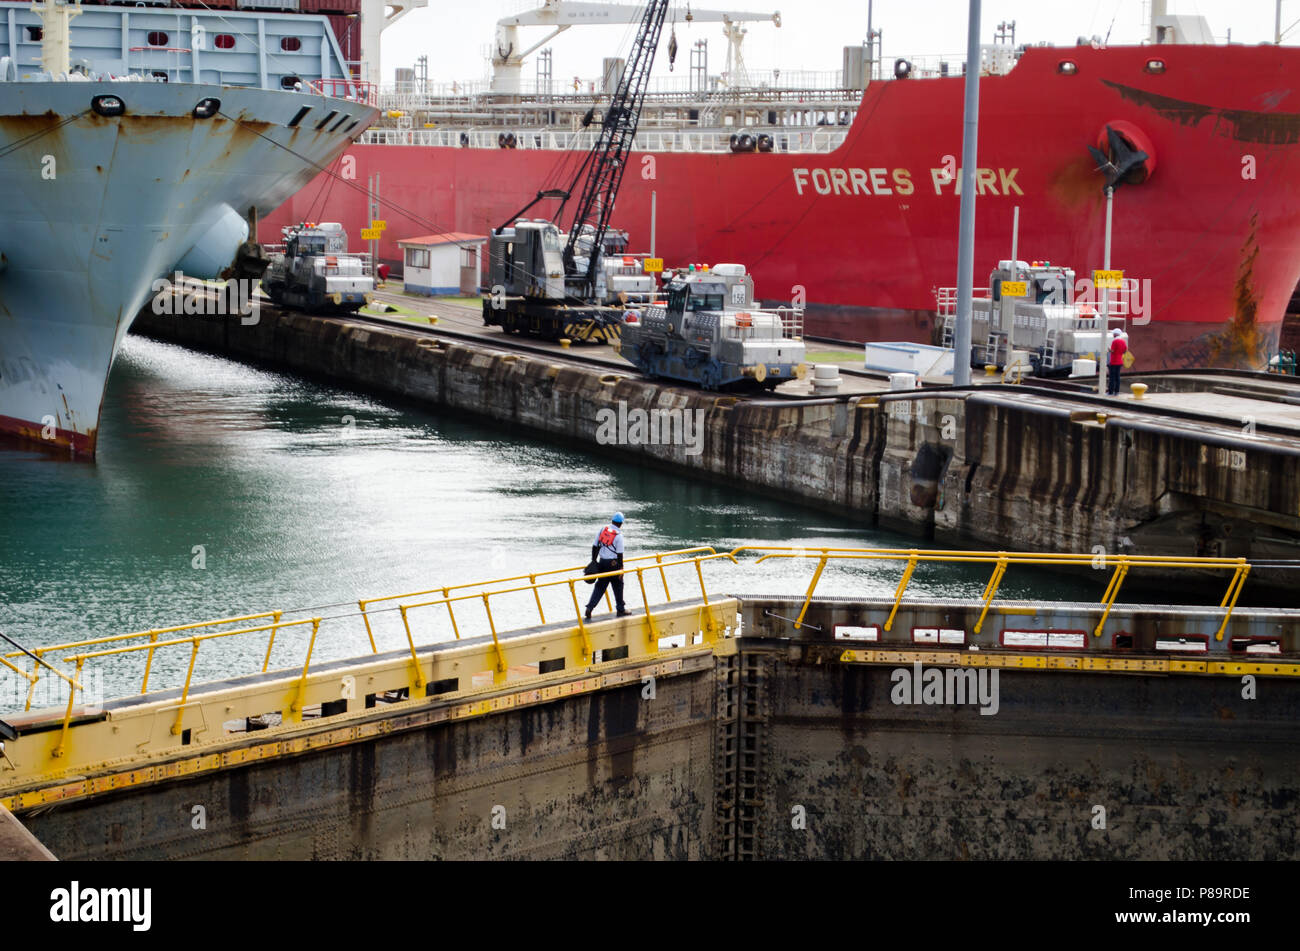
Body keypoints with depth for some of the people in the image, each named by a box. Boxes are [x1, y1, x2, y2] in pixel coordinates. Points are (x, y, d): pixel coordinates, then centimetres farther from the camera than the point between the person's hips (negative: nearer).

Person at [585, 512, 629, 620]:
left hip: (602, 562, 5)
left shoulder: (603, 529, 1)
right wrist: (621, 568, -7)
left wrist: (594, 561, 14)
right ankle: (621, 610, 21)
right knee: (618, 586, 11)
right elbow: (619, 554, -14)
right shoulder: (618, 535, -14)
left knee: (599, 586, 9)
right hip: (613, 563, -5)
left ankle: (589, 608, -1)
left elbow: (595, 546, 5)